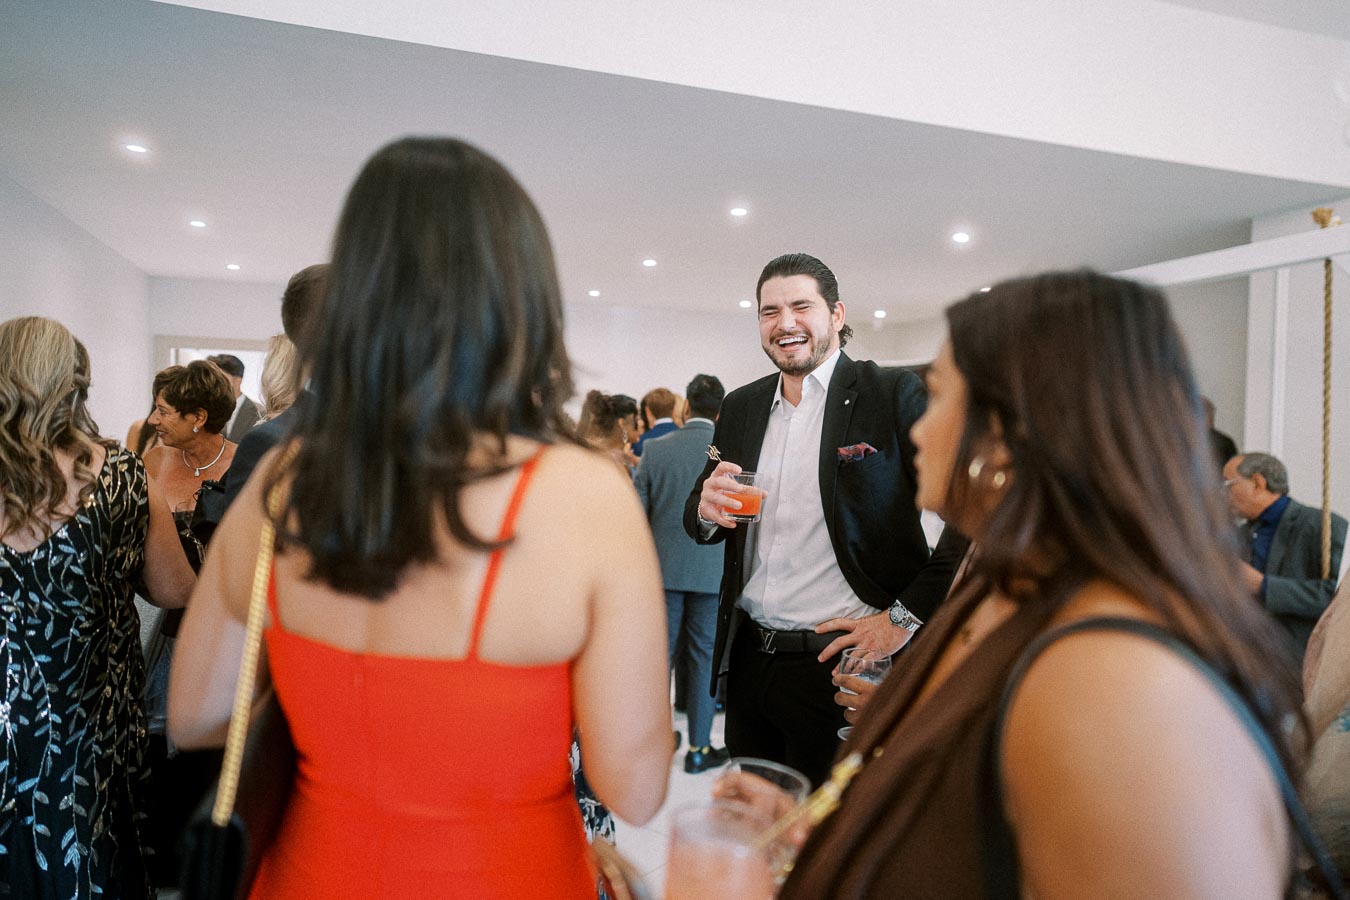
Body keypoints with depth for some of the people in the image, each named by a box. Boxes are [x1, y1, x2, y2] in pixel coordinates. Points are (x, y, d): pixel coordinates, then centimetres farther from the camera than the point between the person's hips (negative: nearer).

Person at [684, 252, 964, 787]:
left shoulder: (895, 396, -9)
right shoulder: (741, 407, 9)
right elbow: (698, 523, 16)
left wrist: (907, 617, -15)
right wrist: (707, 509, -7)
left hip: (842, 661, -5)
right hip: (748, 660, 5)